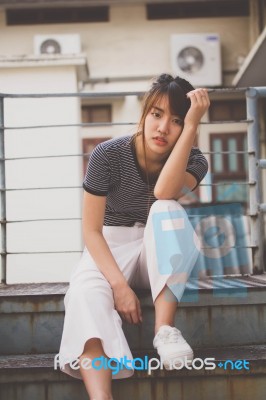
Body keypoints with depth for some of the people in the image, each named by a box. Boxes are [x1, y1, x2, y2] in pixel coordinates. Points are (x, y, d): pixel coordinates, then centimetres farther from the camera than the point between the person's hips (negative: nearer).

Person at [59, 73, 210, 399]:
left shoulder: (194, 162, -10)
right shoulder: (108, 155, -15)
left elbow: (164, 193, -34)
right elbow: (91, 230, -14)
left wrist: (192, 126, -35)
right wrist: (119, 284, -28)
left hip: (161, 255, 1)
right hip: (112, 247, -1)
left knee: (166, 210, -34)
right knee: (84, 295, -36)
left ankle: (164, 328, -34)